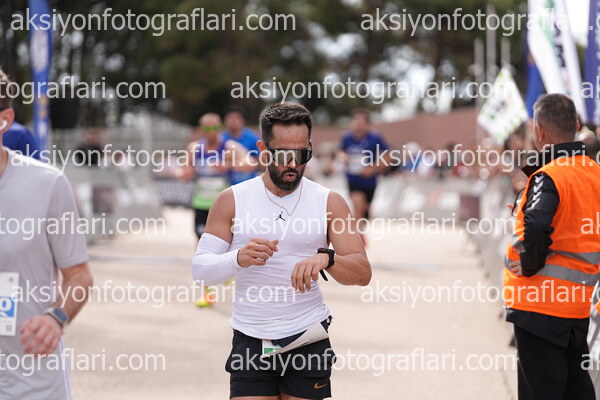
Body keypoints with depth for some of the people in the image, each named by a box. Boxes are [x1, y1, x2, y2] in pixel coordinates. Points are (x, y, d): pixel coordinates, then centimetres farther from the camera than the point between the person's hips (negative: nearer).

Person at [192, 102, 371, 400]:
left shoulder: (329, 202, 1)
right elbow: (200, 269, -3)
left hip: (308, 341, 1)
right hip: (251, 341, -1)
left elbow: (362, 272, -5)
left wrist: (326, 259, -27)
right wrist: (239, 258, -24)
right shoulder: (232, 201, 1)